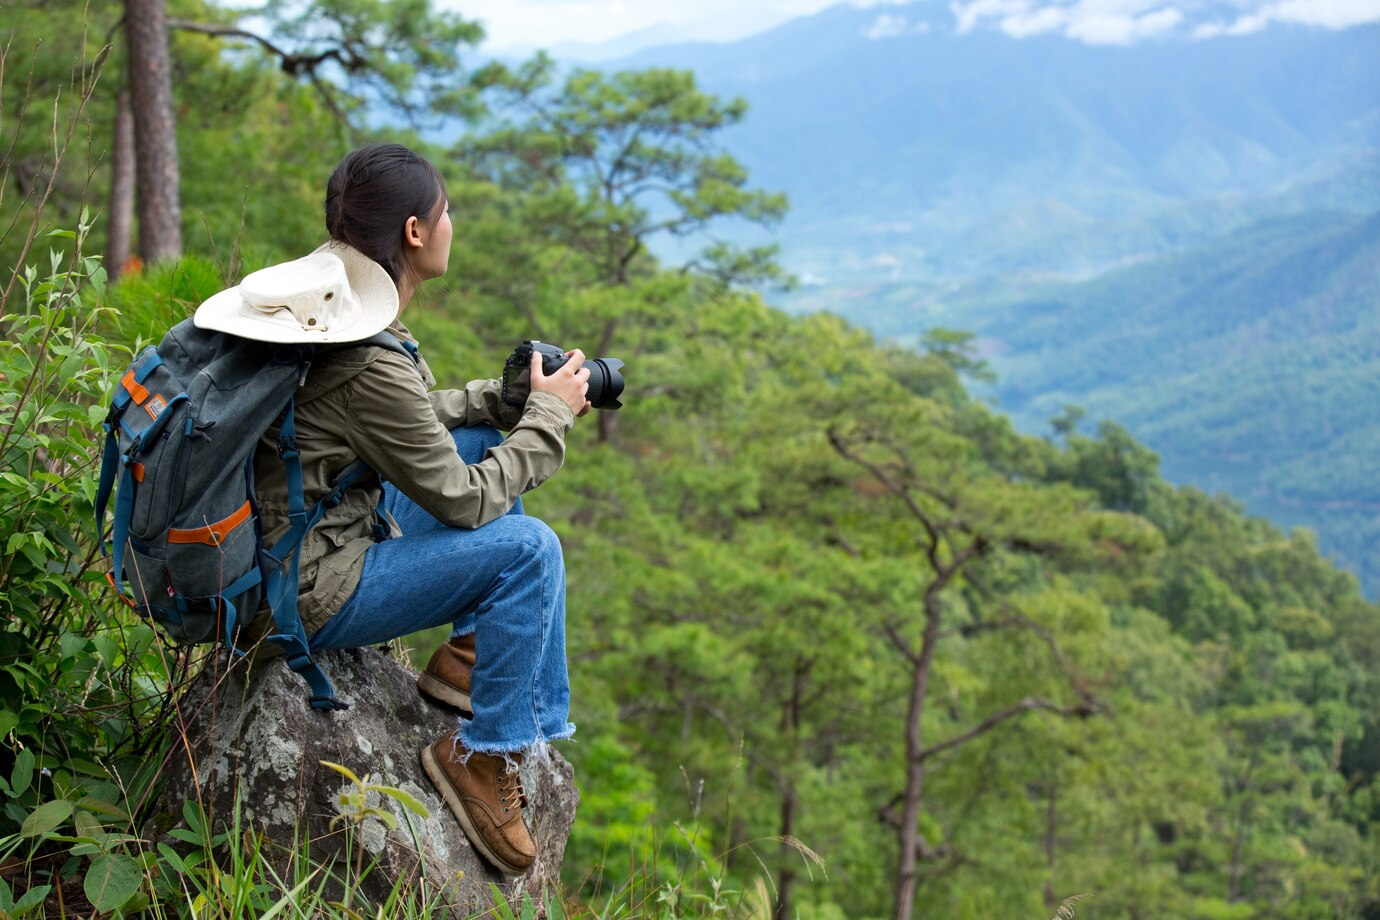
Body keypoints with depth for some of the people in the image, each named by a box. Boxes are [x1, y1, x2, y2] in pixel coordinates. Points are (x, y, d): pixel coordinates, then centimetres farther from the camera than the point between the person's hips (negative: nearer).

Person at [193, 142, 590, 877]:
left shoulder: (333, 300, 1)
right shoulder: (366, 362, -27)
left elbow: (414, 416, 17)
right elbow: (463, 501, -18)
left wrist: (508, 397, 4)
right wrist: (550, 414, -6)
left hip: (297, 534, 10)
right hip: (307, 594, -10)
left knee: (482, 441, 13)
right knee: (526, 548, -16)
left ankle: (467, 653, 17)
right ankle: (483, 754, -2)